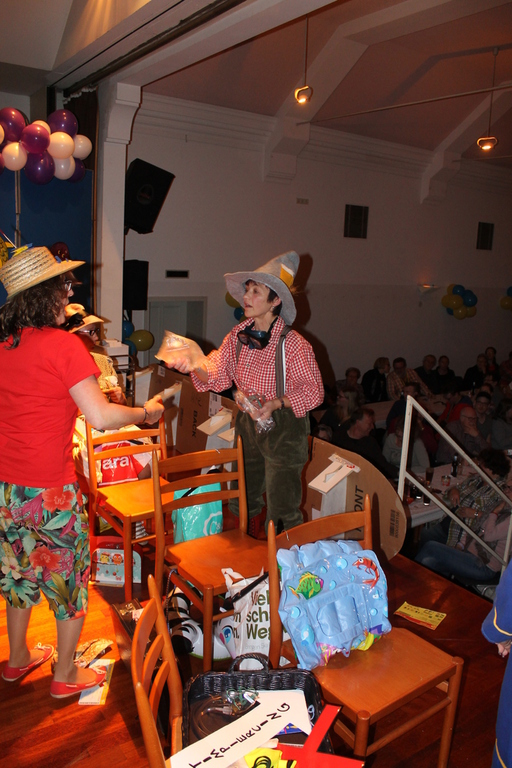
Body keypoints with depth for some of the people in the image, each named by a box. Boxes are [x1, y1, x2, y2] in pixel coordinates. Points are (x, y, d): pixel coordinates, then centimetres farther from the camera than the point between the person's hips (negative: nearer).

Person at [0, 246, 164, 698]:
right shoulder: (63, 344, -17)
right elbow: (102, 416, -23)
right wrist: (145, 413, -7)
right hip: (49, 488, -6)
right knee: (68, 572, 13)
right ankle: (66, 675, 28)